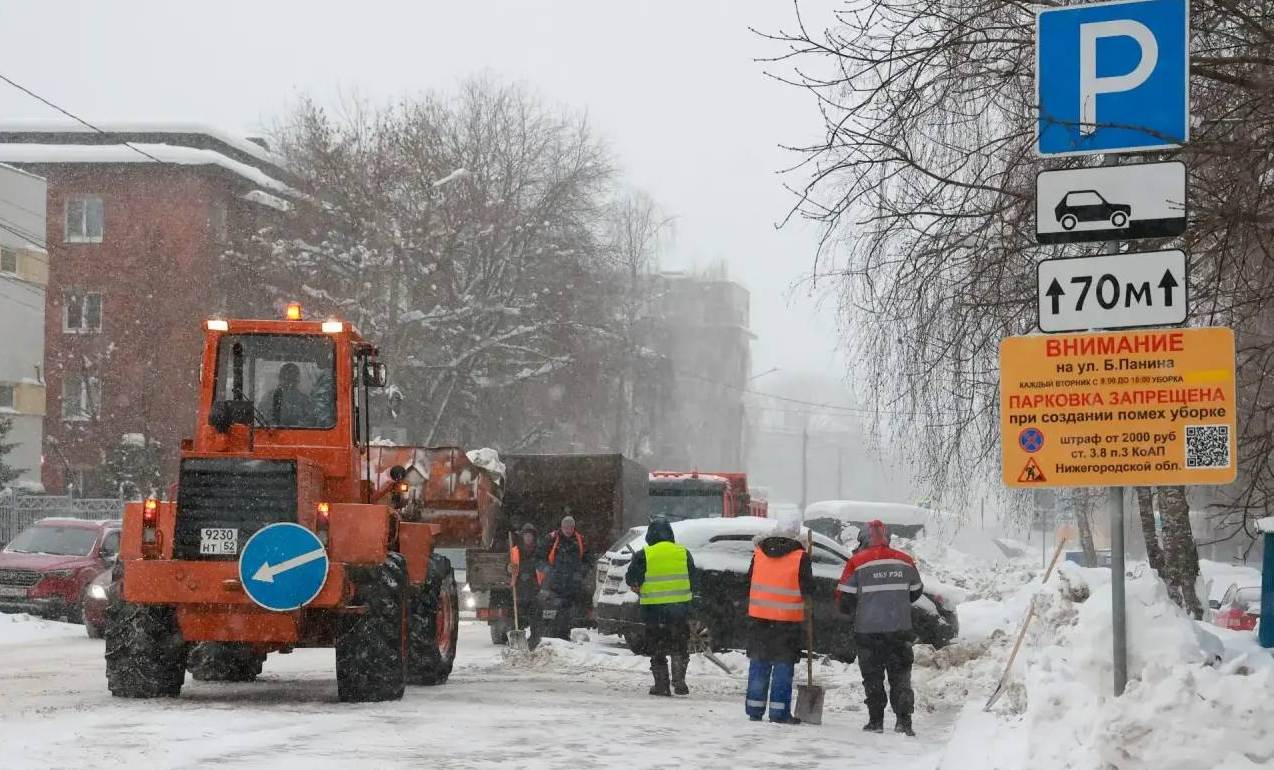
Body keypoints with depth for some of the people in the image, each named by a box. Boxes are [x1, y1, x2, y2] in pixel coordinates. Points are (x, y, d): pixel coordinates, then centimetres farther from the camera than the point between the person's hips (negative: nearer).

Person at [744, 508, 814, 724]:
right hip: (788, 619, -4)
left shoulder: (759, 551, 3)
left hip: (758, 616, 4)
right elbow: (808, 589, -6)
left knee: (759, 664, 11)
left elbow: (749, 582, 11)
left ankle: (754, 710, 12)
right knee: (783, 665, 2)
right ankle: (779, 712, 0)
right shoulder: (800, 556, -11)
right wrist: (807, 595, 14)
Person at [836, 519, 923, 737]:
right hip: (900, 629, 2)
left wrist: (854, 611, 15)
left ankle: (876, 720, 9)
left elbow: (844, 598, -6)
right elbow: (915, 592, 16)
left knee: (873, 677, 9)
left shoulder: (857, 563, -8)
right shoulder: (906, 561, 3)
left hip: (868, 630, -2)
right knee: (900, 677, 8)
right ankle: (903, 720, -3)